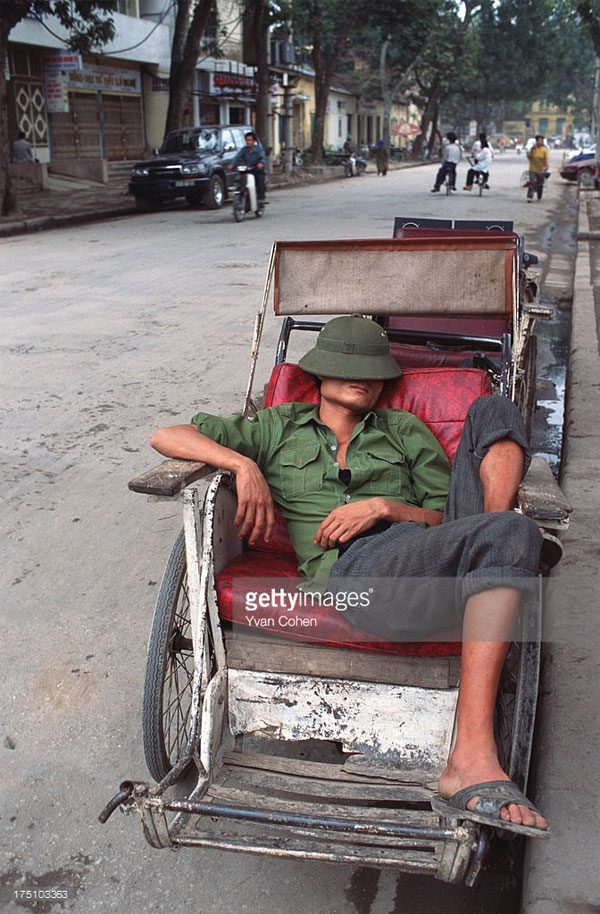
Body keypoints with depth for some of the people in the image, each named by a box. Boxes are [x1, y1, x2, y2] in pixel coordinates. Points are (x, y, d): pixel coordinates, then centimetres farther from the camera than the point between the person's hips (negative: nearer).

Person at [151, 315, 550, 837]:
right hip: (351, 569, -4)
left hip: (426, 550, 4)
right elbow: (167, 437, 18)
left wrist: (383, 507, 1)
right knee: (510, 535, -33)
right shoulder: (280, 428, 26)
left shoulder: (405, 430, 32)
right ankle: (473, 764, -42)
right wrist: (245, 464, 1)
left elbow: (447, 519, 21)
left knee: (494, 410, -10)